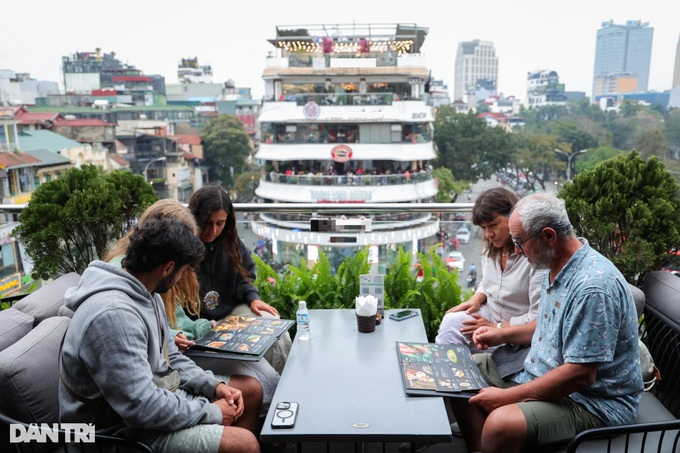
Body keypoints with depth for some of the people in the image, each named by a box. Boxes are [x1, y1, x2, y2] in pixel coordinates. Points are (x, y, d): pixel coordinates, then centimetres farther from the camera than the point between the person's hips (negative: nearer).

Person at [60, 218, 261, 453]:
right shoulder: (113, 314, -31)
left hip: (156, 395, 10)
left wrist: (214, 385, -4)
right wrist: (212, 413, -20)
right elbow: (142, 409, -32)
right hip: (129, 427, -9)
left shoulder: (145, 293, 2)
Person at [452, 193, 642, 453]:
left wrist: (508, 396, -22)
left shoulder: (592, 286, -27)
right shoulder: (558, 266, 3)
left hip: (591, 400, -9)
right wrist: (503, 335, 8)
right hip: (545, 373, 10)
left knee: (501, 423, -34)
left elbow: (581, 375, -27)